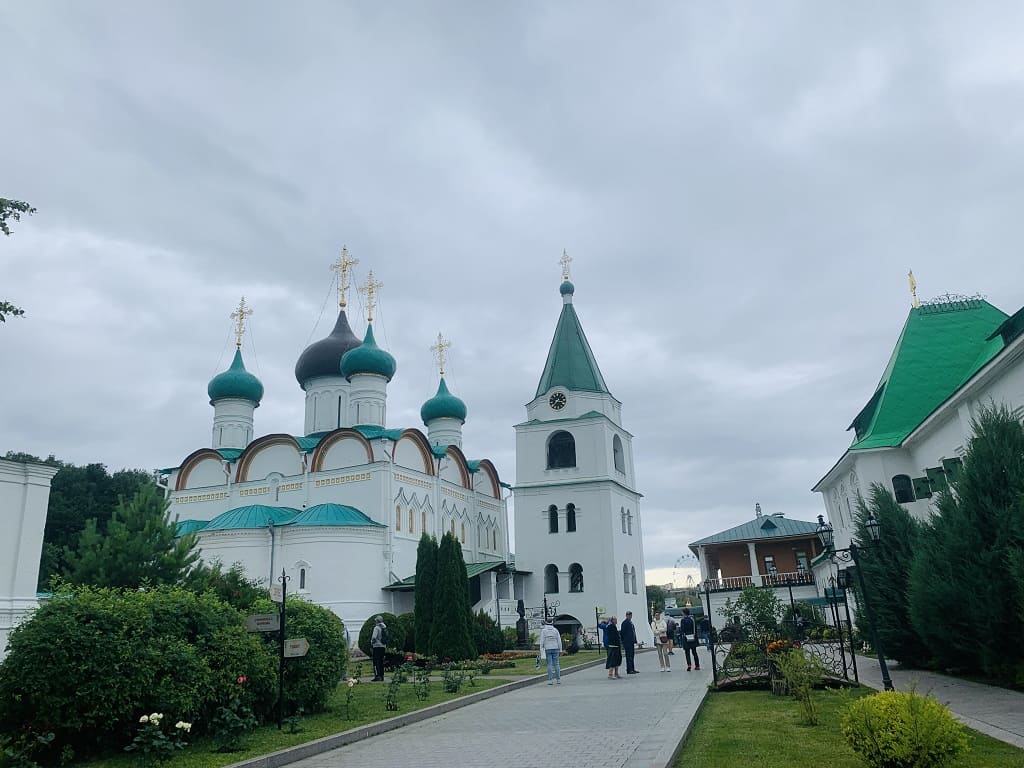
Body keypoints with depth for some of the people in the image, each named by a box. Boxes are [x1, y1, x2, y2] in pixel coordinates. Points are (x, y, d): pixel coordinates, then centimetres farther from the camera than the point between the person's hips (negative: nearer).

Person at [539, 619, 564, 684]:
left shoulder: (543, 630, -1)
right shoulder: (555, 630, 4)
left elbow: (542, 641, -6)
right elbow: (559, 641, 1)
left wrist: (541, 650, -3)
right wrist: (560, 650, 6)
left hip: (548, 649, -1)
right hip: (555, 649, 1)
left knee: (549, 664, 1)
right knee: (556, 664, 6)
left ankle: (550, 680, -3)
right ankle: (558, 680, 6)